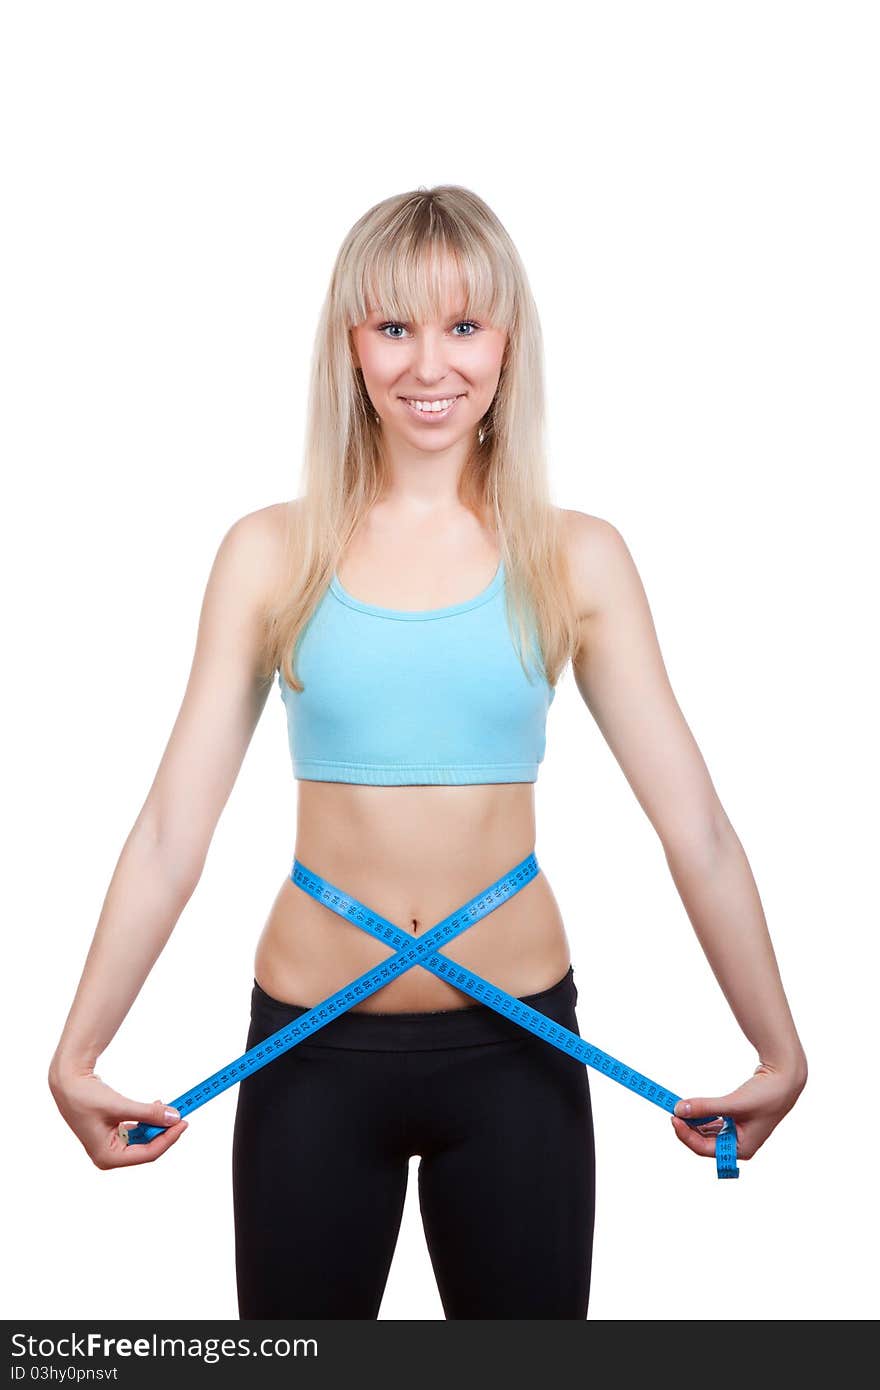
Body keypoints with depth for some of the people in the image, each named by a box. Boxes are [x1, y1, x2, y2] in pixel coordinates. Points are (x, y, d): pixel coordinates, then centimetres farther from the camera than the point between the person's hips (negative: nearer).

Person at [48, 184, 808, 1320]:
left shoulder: (576, 559, -3)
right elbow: (171, 829, -4)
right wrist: (76, 1056, -7)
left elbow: (696, 828, -2)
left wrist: (779, 1054, -1)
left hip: (515, 1048, 0)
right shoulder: (271, 553, -3)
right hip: (312, 1050, 0)